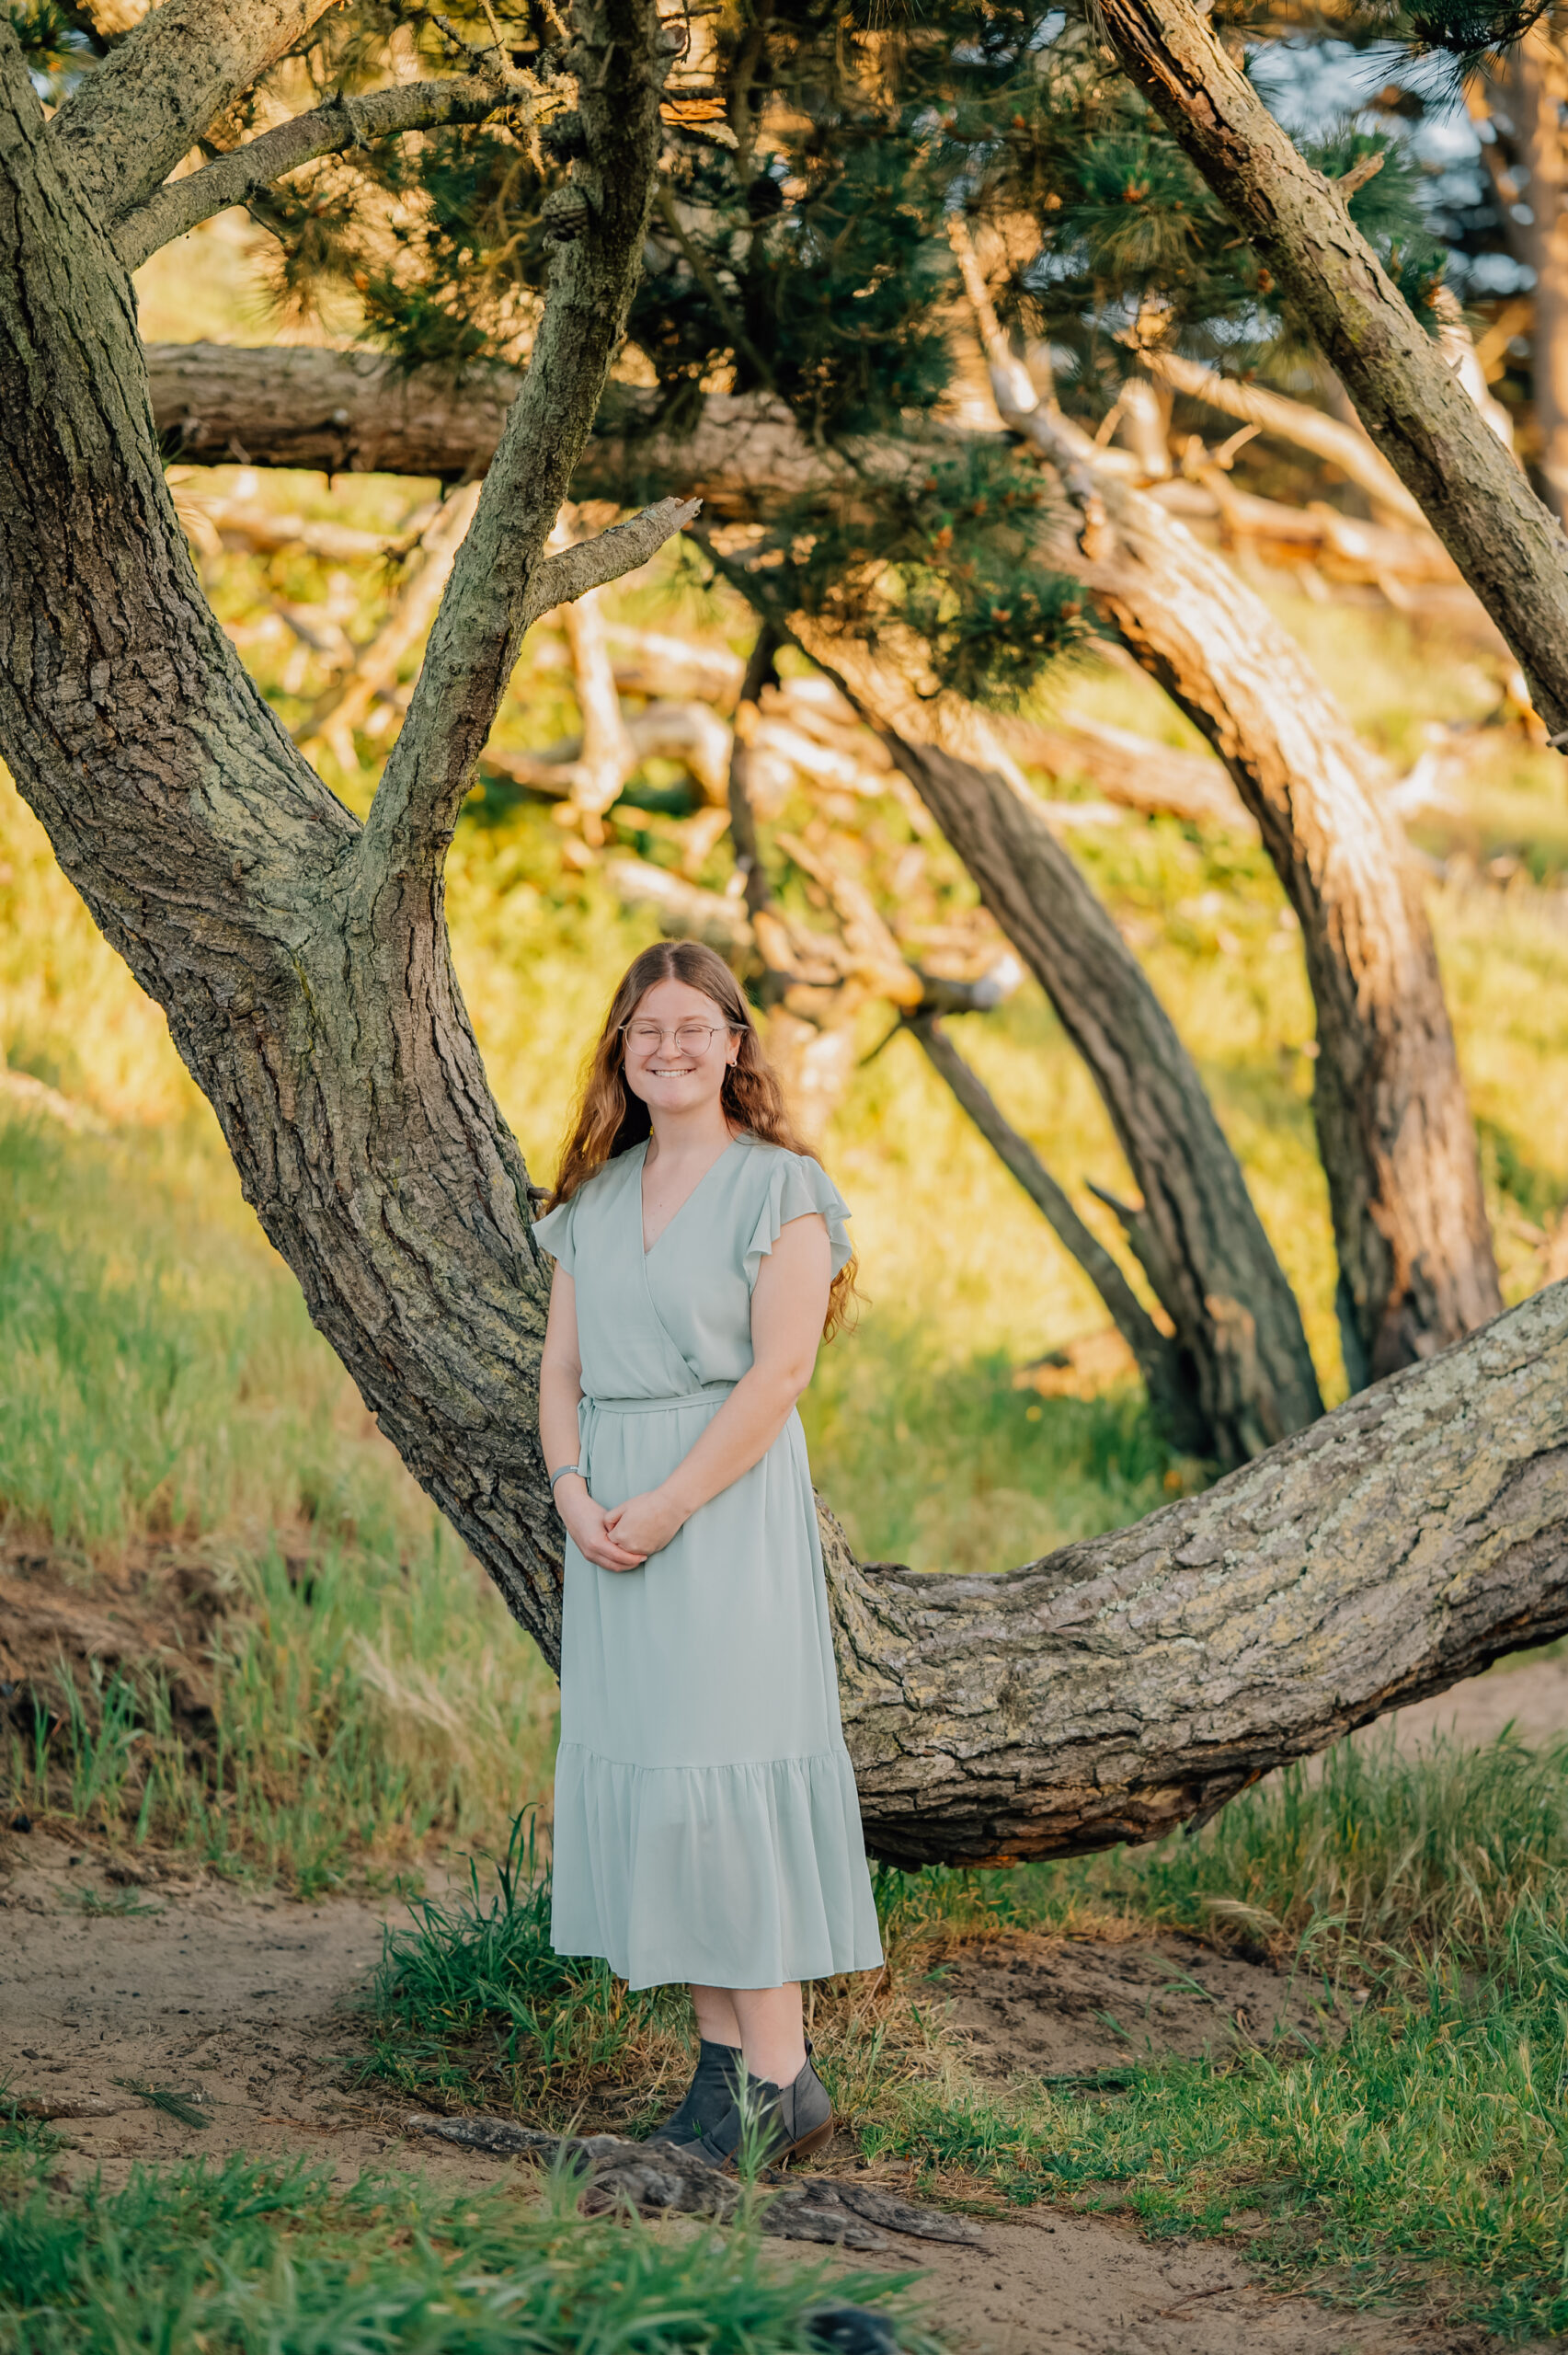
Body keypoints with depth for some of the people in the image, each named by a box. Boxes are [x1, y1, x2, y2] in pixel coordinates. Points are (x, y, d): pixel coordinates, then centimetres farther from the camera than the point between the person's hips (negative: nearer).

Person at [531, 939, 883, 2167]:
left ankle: (782, 2078, -7)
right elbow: (562, 1364, 12)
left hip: (730, 1503, -7)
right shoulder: (596, 1198, 14)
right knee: (636, 1764, 5)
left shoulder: (781, 1189, -5)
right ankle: (723, 2053, 12)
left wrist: (667, 1506, -17)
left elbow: (778, 1375, -12)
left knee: (723, 1766, -10)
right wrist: (573, 1492, -6)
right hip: (613, 1515, 7)